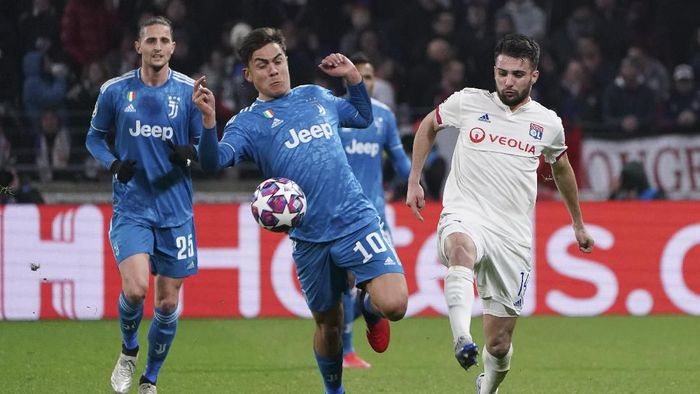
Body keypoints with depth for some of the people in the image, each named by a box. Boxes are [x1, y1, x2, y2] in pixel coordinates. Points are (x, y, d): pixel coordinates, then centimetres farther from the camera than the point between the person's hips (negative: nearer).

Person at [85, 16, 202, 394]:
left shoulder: (190, 91, -1)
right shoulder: (115, 90, -1)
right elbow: (94, 137, 13)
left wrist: (189, 153, -19)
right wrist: (113, 164, -7)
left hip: (175, 211, 1)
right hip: (131, 209, -1)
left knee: (167, 304, 4)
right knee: (135, 289, -20)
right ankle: (128, 352, 10)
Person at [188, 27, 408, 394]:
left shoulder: (316, 97, 14)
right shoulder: (248, 122, 2)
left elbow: (363, 117, 32)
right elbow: (215, 161, -16)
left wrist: (353, 77, 15)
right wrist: (208, 121, -34)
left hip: (357, 221, 1)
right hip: (310, 239, -1)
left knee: (393, 305, -18)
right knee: (328, 324, 10)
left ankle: (368, 304, 19)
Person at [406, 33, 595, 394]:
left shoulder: (548, 124, 7)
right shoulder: (468, 103, 2)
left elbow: (561, 168, 27)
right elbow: (428, 126, 22)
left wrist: (578, 223, 36)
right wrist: (414, 182, 16)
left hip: (513, 238, 2)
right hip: (464, 218, -2)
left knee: (499, 343, 2)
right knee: (461, 249, -42)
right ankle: (462, 340, -59)